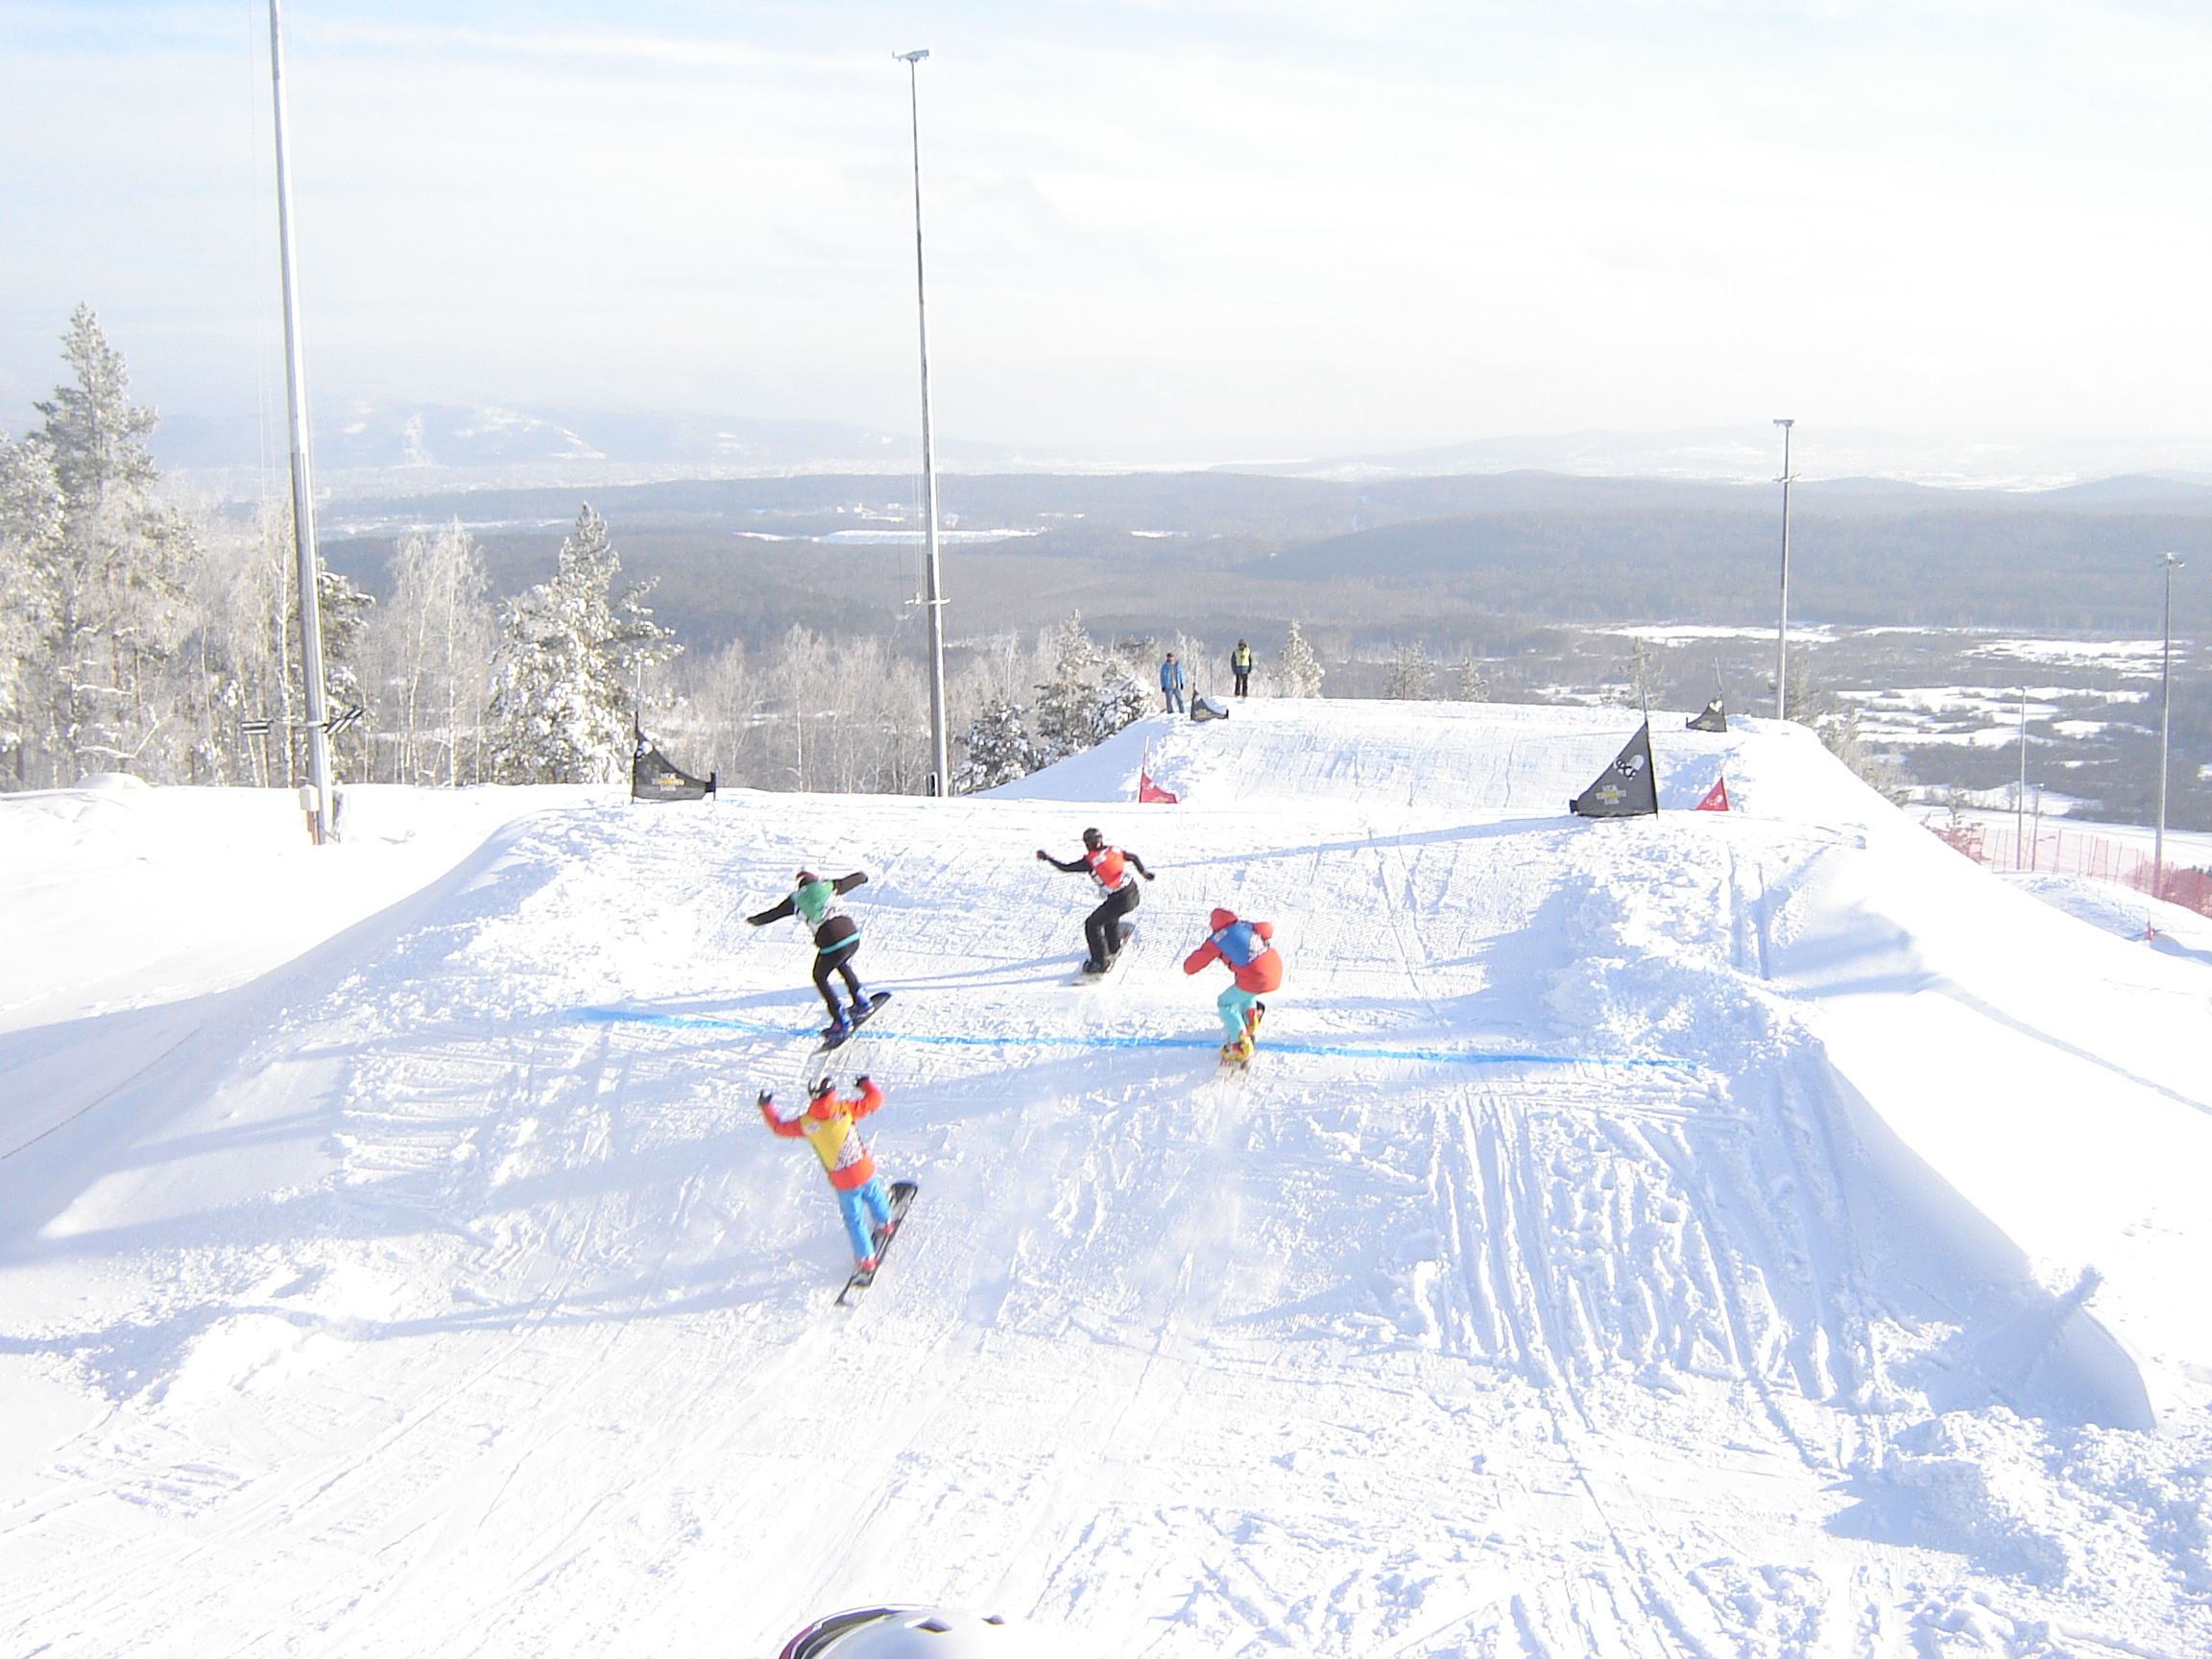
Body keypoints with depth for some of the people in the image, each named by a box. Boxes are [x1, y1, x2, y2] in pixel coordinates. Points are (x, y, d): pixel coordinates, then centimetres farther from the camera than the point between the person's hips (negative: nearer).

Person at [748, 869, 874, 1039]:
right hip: (853, 936, 3)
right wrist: (862, 875, 53)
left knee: (820, 977, 22)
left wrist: (755, 920, 47)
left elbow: (774, 913, 27)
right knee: (842, 963, 36)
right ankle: (861, 1001, 35)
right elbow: (852, 880, 28)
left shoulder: (796, 899, 12)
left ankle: (841, 1022, 15)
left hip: (830, 943, -3)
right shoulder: (829, 887, 15)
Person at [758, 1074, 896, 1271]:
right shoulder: (844, 1110, -20)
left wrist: (766, 1106, 17)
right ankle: (884, 1224, 57)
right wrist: (866, 1083, 8)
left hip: (842, 1183, 0)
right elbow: (875, 1099, -13)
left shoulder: (805, 1124, -16)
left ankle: (866, 1259, 31)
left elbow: (779, 1126, 2)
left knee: (854, 1219, 19)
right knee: (874, 1196, 32)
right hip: (865, 1172, 0)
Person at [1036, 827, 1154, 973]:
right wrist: (1143, 872, 37)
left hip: (1119, 901, -8)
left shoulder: (1090, 861, -13)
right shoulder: (1114, 850, 5)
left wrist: (1048, 858, 3)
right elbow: (1134, 857, 19)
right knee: (1111, 916, 35)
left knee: (1092, 924, 4)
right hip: (1134, 895, 8)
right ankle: (1114, 946, 58)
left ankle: (1100, 962, 1)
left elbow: (1066, 868, -9)